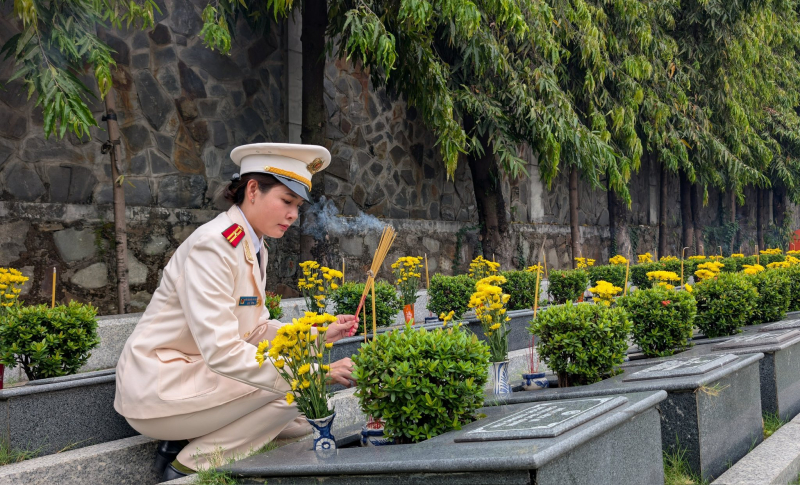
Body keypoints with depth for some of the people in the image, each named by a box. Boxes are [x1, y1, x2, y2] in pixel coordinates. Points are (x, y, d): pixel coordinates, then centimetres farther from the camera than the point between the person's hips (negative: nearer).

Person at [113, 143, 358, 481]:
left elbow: (256, 330, 10)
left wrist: (320, 334, -4)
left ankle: (185, 444, 7)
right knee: (297, 388, -19)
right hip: (158, 387, -9)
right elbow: (222, 351, -29)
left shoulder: (254, 248, 8)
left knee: (301, 425, 2)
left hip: (195, 374, 9)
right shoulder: (211, 245, -21)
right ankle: (191, 463, -6)